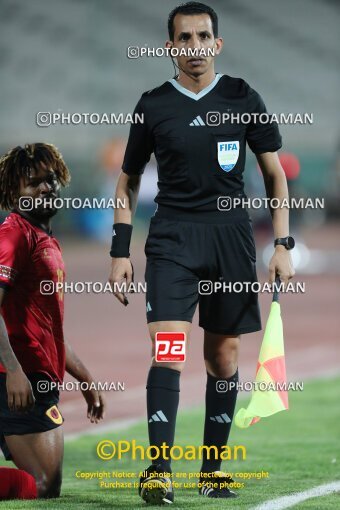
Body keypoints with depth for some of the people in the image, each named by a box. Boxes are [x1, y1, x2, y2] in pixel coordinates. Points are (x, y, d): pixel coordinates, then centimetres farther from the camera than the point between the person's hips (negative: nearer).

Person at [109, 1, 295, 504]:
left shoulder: (243, 99, 4)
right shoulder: (153, 105, 4)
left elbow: (274, 174, 9)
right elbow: (128, 181, 14)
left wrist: (282, 245, 1)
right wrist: (121, 251, 7)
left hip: (231, 237, 1)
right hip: (172, 237, -1)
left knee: (224, 356, 5)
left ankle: (213, 468, 18)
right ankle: (159, 472, -20)